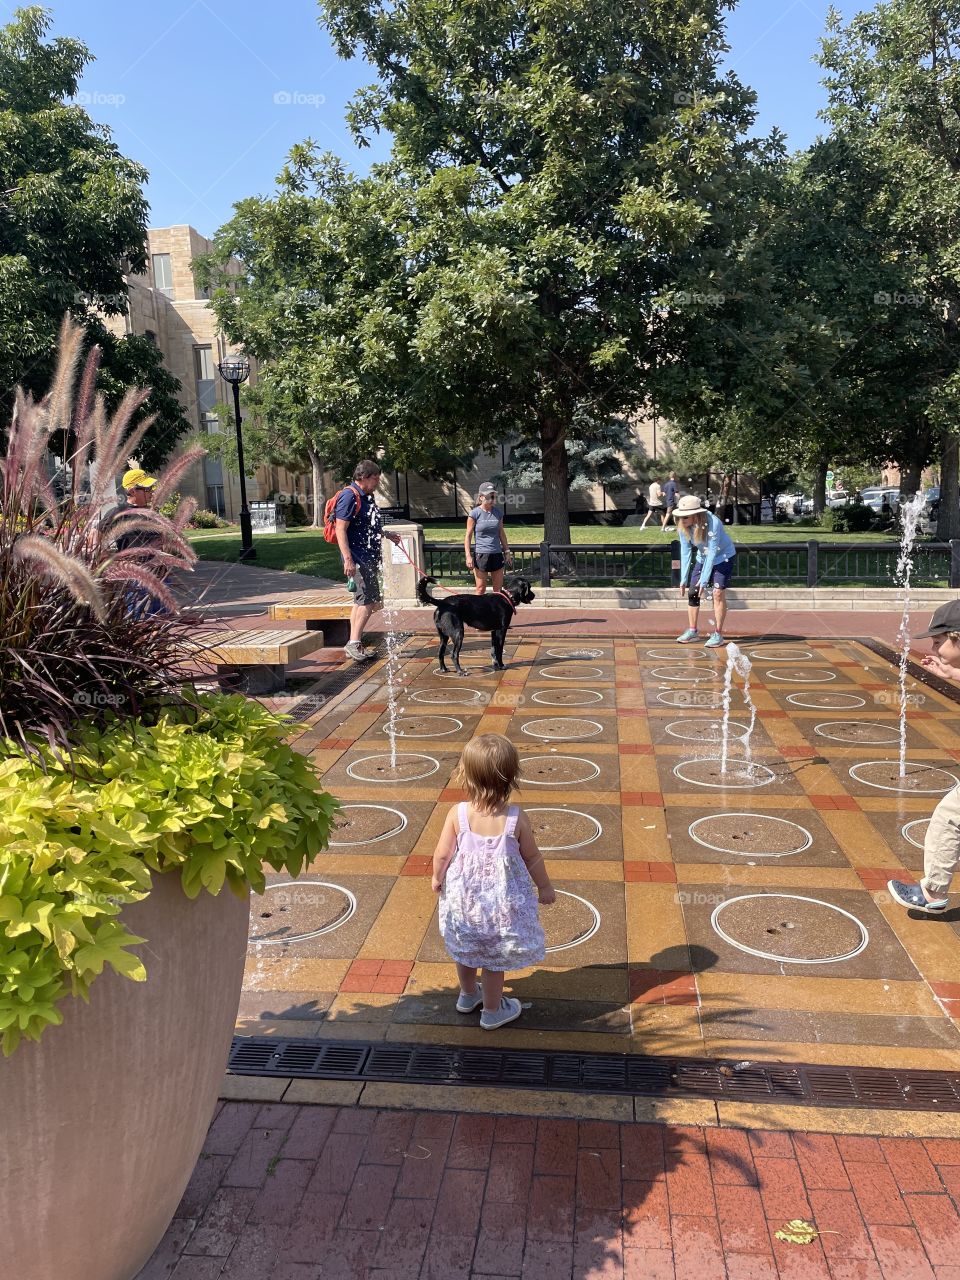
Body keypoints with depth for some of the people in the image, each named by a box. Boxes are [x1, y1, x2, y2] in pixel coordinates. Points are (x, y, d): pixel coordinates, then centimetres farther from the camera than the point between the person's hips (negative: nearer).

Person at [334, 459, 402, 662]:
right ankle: (354, 643, -6)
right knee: (369, 601, -11)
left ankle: (354, 645, 18)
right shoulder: (349, 496, -14)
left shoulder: (366, 497, 15)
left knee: (362, 601, 12)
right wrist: (348, 559, -25)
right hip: (358, 559, -10)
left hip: (369, 558, 10)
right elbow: (341, 529, -20)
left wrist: (386, 535, 30)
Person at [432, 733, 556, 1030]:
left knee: (465, 950, 26)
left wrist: (438, 878, 11)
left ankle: (468, 995, 49)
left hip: (463, 897, 2)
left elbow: (442, 855, -11)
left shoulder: (457, 813, -21)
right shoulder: (516, 817, -22)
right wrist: (545, 887, 8)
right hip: (501, 901, -2)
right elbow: (532, 857, -9)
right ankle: (492, 1011, 35)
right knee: (493, 958, 17)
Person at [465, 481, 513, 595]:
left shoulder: (498, 512, 7)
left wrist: (507, 551, 15)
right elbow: (468, 536, -4)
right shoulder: (475, 513, -6)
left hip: (497, 555, 4)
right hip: (481, 554, -4)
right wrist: (468, 556, -11)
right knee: (481, 589, 1)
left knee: (498, 590, 7)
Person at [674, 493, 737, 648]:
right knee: (692, 592, 0)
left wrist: (704, 579, -30)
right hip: (703, 558, 5)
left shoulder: (713, 523, -34)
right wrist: (684, 578, -14)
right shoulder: (683, 526, -18)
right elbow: (685, 552, -11)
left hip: (723, 557, -5)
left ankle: (718, 634, -4)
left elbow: (712, 552, -31)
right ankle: (692, 631, 12)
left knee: (718, 593, -13)